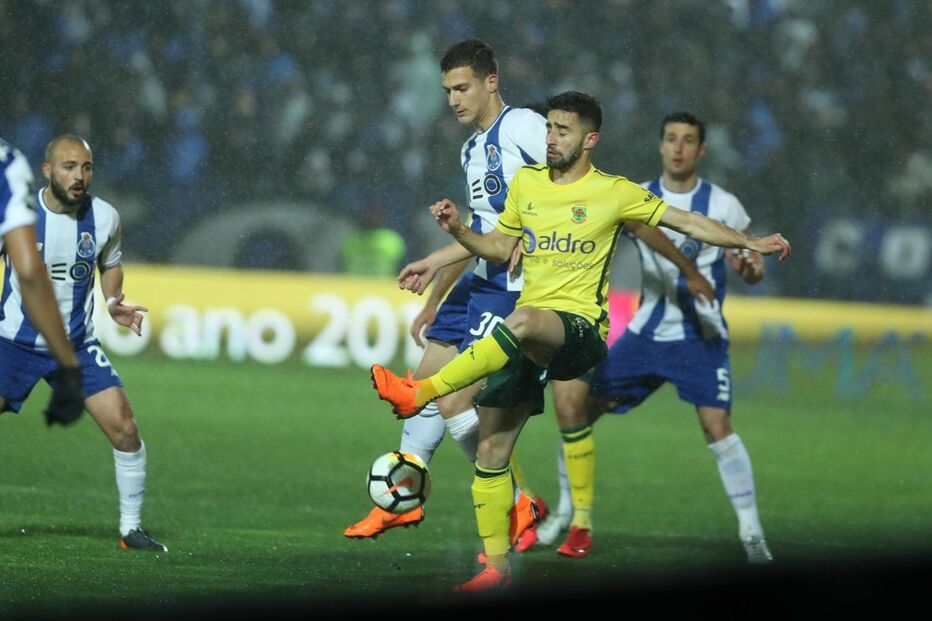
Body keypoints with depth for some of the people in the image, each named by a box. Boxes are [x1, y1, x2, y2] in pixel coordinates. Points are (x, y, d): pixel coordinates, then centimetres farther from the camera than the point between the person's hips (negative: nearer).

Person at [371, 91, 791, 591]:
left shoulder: (614, 193, 1)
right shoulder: (526, 183, 14)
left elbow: (685, 221, 4)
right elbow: (500, 249, 23)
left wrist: (750, 243, -2)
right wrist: (458, 231, 6)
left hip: (579, 328, -6)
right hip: (527, 338, 6)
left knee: (522, 321, -41)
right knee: (490, 450, -2)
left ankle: (420, 393, -45)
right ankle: (495, 565, 7)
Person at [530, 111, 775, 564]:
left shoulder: (722, 205, -2)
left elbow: (755, 265, 2)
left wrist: (748, 266, -21)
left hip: (700, 336, -4)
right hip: (646, 334, 4)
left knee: (716, 424, -22)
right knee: (574, 404, -1)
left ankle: (751, 532, -13)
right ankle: (575, 518, 13)